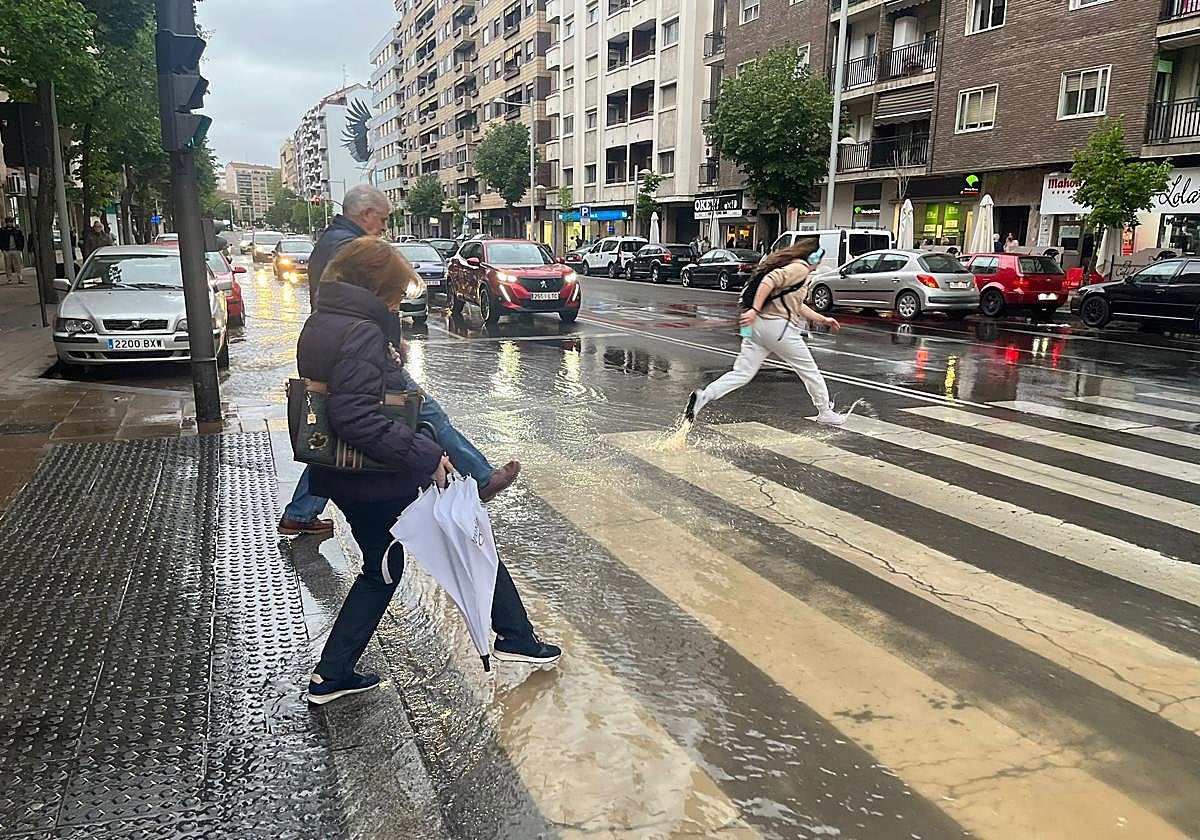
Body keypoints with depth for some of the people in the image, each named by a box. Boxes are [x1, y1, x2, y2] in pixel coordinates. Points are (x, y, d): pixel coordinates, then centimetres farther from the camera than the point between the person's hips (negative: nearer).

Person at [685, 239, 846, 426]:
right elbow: (770, 280, -21)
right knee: (809, 370, 10)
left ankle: (703, 396, -15)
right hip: (778, 327, -8)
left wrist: (823, 319, 34)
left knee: (742, 373, 3)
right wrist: (755, 310, -26)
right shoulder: (800, 267, -5)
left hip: (758, 325, 8)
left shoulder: (788, 264, 25)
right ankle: (825, 413, 25)